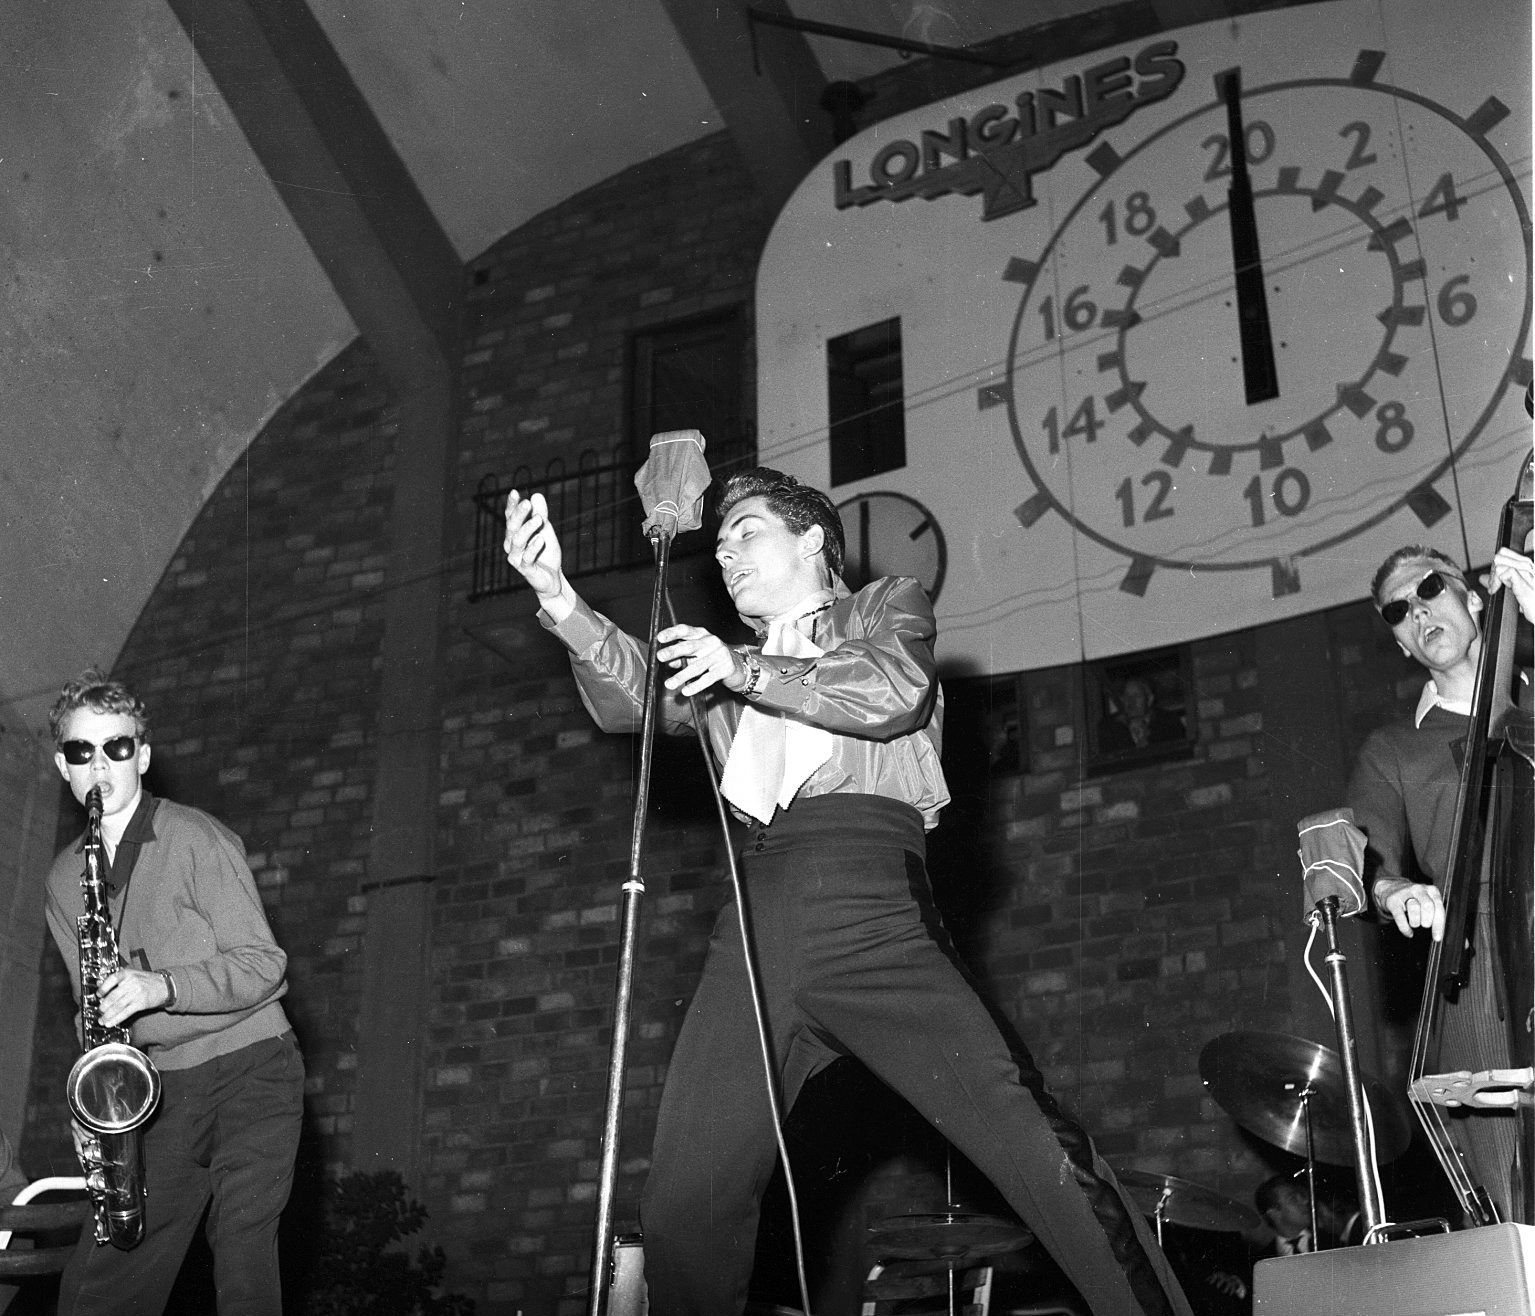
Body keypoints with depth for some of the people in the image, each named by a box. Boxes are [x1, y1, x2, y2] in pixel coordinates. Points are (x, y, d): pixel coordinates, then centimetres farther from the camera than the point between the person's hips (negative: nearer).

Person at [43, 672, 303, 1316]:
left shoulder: (197, 838, -6)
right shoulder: (64, 879, 12)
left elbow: (264, 963, -10)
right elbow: (94, 1000, 17)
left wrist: (163, 986, -24)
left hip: (249, 1069, -5)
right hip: (163, 1092, 6)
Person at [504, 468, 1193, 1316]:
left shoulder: (888, 606, 22)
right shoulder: (721, 663, 31)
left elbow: (894, 690, 0)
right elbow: (629, 699, 12)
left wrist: (749, 672, 0)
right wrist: (557, 595, -2)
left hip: (870, 905, -4)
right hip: (755, 921, 4)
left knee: (1030, 1144, -16)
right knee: (683, 1204, -6)